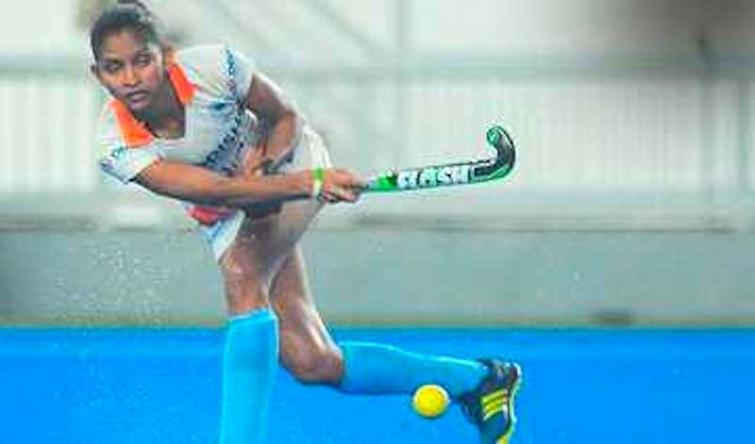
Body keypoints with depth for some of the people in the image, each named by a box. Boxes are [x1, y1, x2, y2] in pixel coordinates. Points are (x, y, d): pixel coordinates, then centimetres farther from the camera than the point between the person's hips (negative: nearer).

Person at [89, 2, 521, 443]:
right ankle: (476, 379, 15)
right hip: (229, 222, 3)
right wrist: (308, 184, -45)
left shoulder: (213, 66, -27)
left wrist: (266, 161, -28)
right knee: (312, 363, -4)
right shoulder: (118, 145, -26)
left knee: (241, 275, -34)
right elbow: (215, 190, -35)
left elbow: (285, 117, -8)